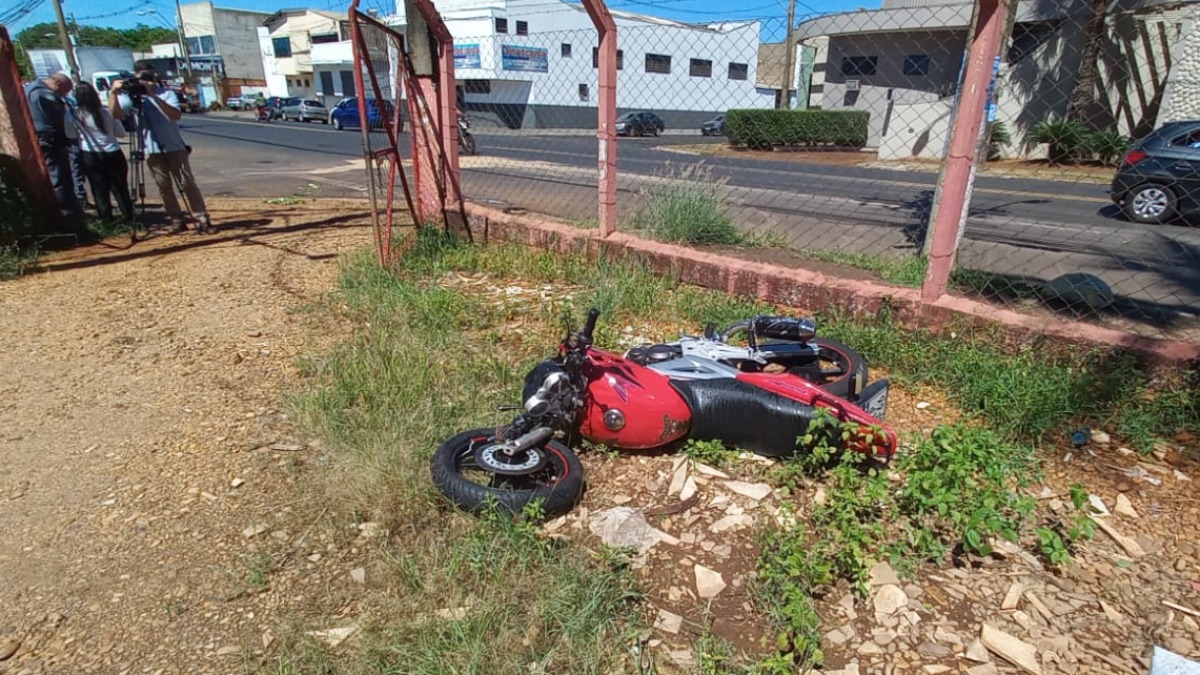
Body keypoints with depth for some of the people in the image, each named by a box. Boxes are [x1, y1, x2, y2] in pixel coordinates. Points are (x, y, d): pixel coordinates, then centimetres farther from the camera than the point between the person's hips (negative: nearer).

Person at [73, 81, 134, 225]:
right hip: (113, 155, 1)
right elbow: (121, 133, 6)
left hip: (90, 156, -1)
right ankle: (128, 217, 9)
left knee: (99, 190, 6)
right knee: (120, 189, 9)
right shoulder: (107, 112, -1)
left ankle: (107, 220, 8)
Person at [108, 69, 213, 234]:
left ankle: (202, 219, -5)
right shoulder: (129, 96, 3)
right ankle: (177, 220, 7)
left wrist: (153, 95, -27)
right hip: (152, 150, 2)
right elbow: (116, 114, -12)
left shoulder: (166, 93, -2)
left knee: (187, 183, -4)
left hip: (174, 147, -2)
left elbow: (176, 115, -20)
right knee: (164, 187, 3)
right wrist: (113, 93, -27)